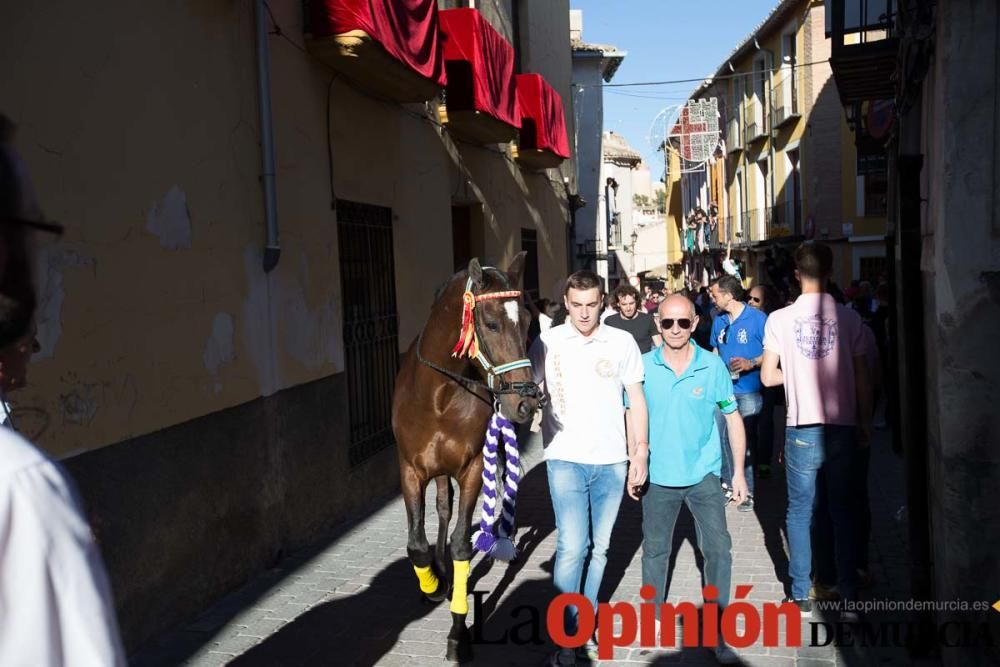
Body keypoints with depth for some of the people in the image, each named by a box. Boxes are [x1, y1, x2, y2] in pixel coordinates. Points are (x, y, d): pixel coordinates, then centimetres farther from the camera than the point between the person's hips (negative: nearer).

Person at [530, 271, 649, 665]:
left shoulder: (623, 343, 1)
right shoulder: (547, 344, -3)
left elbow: (636, 400, 6)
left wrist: (640, 453, 3)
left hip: (612, 461, 2)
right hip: (565, 460, -2)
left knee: (600, 547, 12)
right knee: (572, 547, -10)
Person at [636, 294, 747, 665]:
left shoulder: (713, 366, -7)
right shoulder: (644, 367, -6)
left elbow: (733, 418, 1)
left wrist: (739, 472, 0)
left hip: (704, 474, -1)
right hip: (658, 476, 1)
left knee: (719, 549, -4)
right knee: (654, 550, 14)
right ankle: (651, 619, 33)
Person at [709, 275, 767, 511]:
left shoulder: (757, 318, -9)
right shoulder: (719, 321, 8)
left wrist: (751, 363, -23)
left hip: (748, 391, -5)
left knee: (746, 439, 2)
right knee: (722, 436, 6)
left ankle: (748, 490, 13)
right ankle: (728, 483, 21)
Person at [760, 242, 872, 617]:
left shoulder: (780, 319, -3)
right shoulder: (849, 318, -1)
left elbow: (768, 376, -1)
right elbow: (861, 379, 1)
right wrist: (866, 423, 12)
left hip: (802, 428, -1)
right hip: (842, 426, 1)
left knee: (800, 511, 10)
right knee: (842, 511, 11)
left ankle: (801, 595, 14)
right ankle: (848, 596, 13)